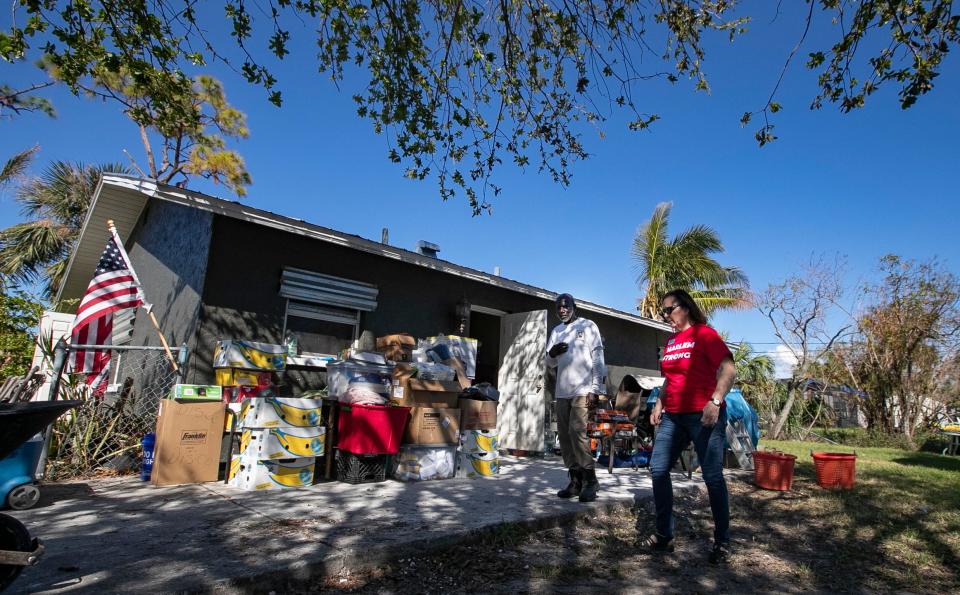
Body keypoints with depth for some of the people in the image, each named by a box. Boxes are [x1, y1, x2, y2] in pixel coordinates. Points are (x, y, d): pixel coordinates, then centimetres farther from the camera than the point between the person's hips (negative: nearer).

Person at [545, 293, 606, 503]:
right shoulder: (556, 331, 17)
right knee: (564, 434, 4)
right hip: (562, 391, 6)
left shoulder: (588, 326, 2)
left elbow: (598, 358, -4)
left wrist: (595, 389, -12)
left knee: (577, 431, -14)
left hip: (583, 389, -6)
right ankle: (575, 480, 12)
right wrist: (551, 354, -6)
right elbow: (551, 363, 18)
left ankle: (590, 480, -4)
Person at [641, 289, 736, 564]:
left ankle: (722, 542, 17)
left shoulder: (705, 334, -8)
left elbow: (729, 370, -16)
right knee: (658, 470, 4)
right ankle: (664, 535, 15)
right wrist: (659, 404, 15)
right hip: (673, 416, 8)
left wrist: (715, 401, -27)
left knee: (712, 476, 1)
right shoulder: (671, 341, 15)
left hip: (703, 416, -8)